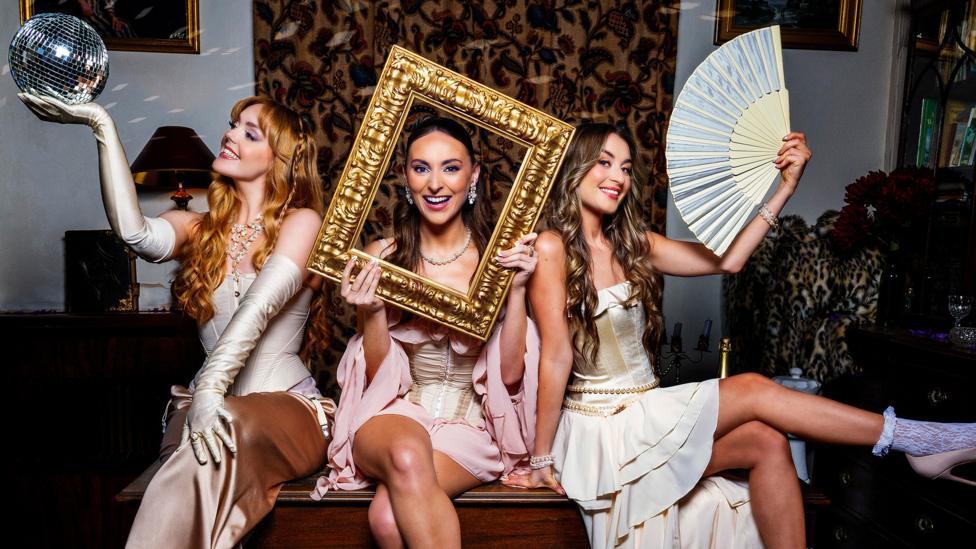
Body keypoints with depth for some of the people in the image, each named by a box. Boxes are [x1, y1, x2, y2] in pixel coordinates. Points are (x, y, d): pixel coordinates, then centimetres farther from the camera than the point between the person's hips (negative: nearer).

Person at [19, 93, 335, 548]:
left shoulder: (302, 221, -2)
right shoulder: (197, 230, 11)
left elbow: (258, 307, -18)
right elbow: (135, 232, -14)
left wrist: (210, 388, -31)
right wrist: (102, 125, -15)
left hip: (288, 409, -2)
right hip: (205, 404, 3)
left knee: (230, 427, -36)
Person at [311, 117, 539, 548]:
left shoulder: (496, 257, -4)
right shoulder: (382, 256, -1)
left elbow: (510, 373, -6)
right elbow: (378, 375, 1)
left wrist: (517, 288, -17)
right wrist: (371, 313, -18)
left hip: (471, 422, -1)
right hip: (394, 413, 2)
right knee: (408, 456, -35)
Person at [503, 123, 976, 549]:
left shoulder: (632, 244, 9)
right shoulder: (552, 247, -12)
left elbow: (725, 261, 6)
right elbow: (556, 357, -16)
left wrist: (787, 185, 5)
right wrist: (542, 460, -13)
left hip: (648, 417, 7)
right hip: (601, 429, -7)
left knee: (765, 443, -14)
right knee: (754, 390, -15)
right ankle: (910, 438, 0)